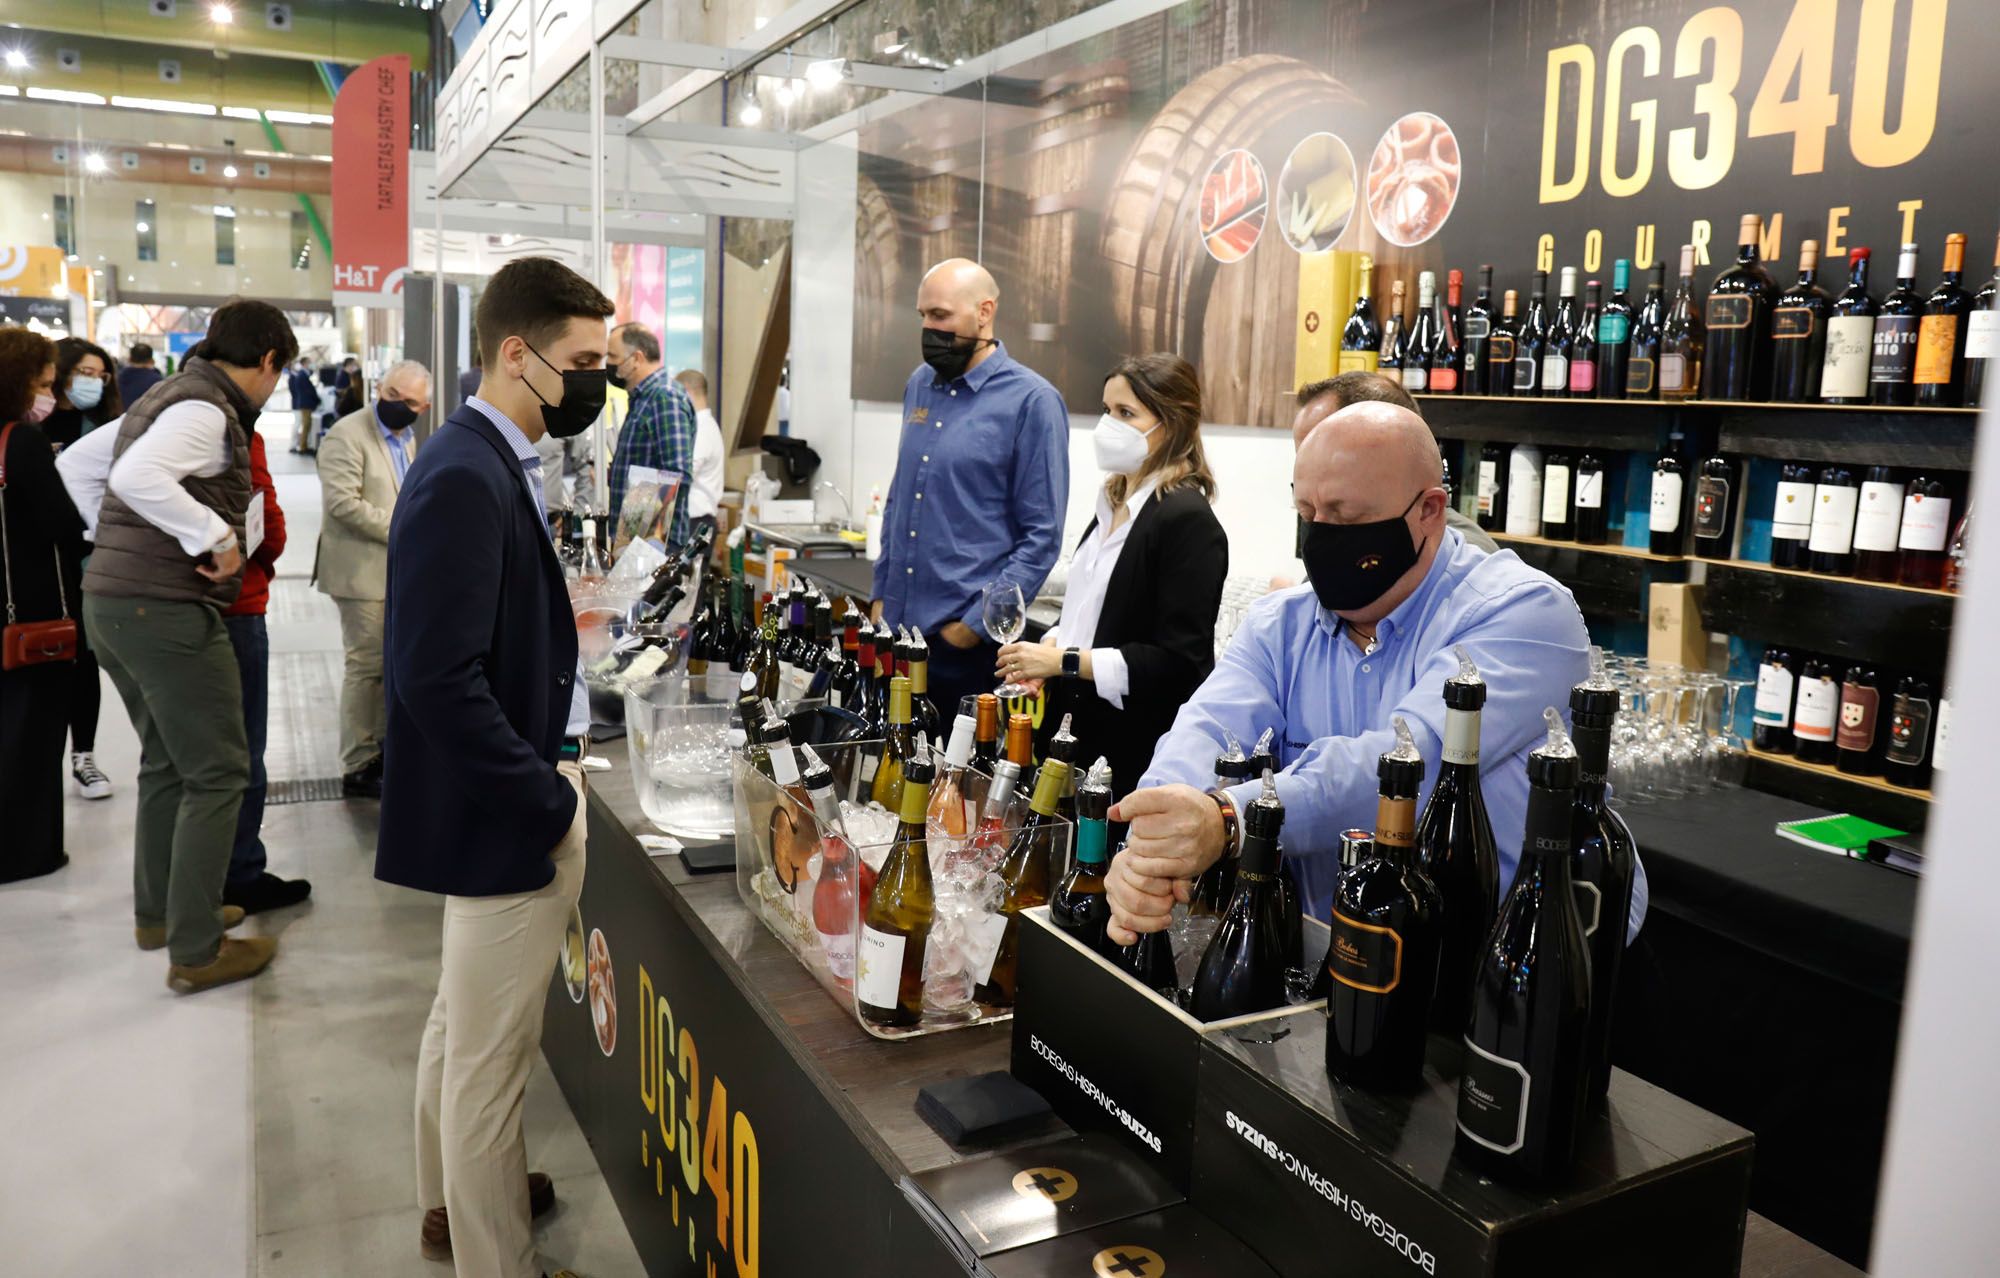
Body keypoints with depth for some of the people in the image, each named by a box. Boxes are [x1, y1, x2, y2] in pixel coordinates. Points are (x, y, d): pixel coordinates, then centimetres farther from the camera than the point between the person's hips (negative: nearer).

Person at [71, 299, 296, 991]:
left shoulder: (164, 397, 16)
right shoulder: (206, 409, -14)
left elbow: (79, 468, 26)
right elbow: (136, 476, -31)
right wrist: (216, 535, -23)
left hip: (111, 601, 10)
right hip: (169, 611, -10)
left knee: (166, 760, 22)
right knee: (218, 774, -4)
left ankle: (158, 910, 33)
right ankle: (195, 951, 0)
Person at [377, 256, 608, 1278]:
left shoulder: (494, 464, 8)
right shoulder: (464, 479, -22)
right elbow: (439, 681, -27)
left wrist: (557, 757, 8)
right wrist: (550, 803, -20)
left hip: (502, 800, 11)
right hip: (505, 817, -11)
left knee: (465, 1019, 26)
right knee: (492, 1051, 5)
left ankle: (455, 1195, 46)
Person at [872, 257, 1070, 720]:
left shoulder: (1032, 401, -9)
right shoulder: (919, 384, 10)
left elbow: (1042, 536, -10)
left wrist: (977, 623, -13)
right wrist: (881, 595, 12)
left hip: (968, 639, -6)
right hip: (898, 628, 6)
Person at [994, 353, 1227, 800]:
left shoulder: (1188, 520, -15)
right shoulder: (1113, 504, 12)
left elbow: (1179, 661, -20)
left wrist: (1064, 661, -20)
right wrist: (1049, 646, 3)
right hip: (1081, 734, 8)